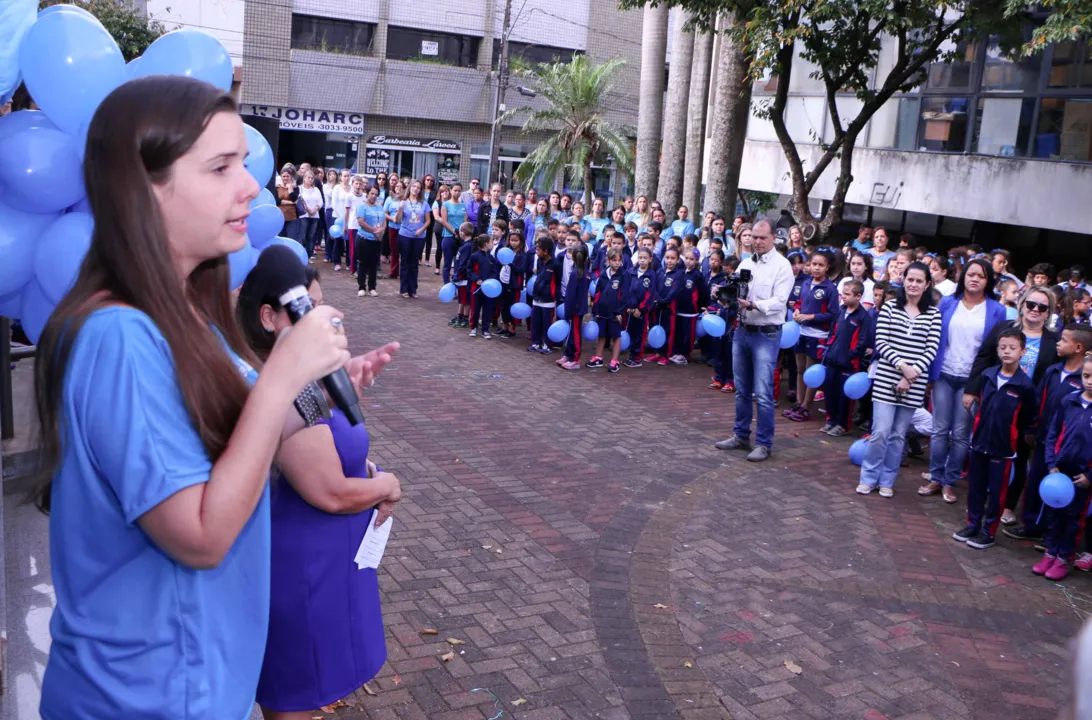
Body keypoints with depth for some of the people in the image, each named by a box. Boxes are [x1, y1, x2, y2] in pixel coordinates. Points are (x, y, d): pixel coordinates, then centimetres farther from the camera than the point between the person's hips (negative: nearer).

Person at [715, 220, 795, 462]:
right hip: (742, 331, 6)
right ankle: (741, 436, 26)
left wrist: (752, 305, -31)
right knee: (742, 390, 14)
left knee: (763, 393, -6)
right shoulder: (745, 263, 11)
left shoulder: (782, 266, -8)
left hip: (766, 335, -6)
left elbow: (779, 301, -17)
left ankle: (764, 443, 4)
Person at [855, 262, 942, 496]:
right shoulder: (889, 307, 2)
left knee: (898, 435, 9)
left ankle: (887, 481, 21)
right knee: (880, 432, -5)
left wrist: (912, 373, -13)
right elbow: (881, 342, -4)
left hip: (914, 384, 1)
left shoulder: (933, 314, 3)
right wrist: (902, 365, -15)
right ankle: (869, 477, 12)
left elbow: (932, 348, -2)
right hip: (887, 380, -1)